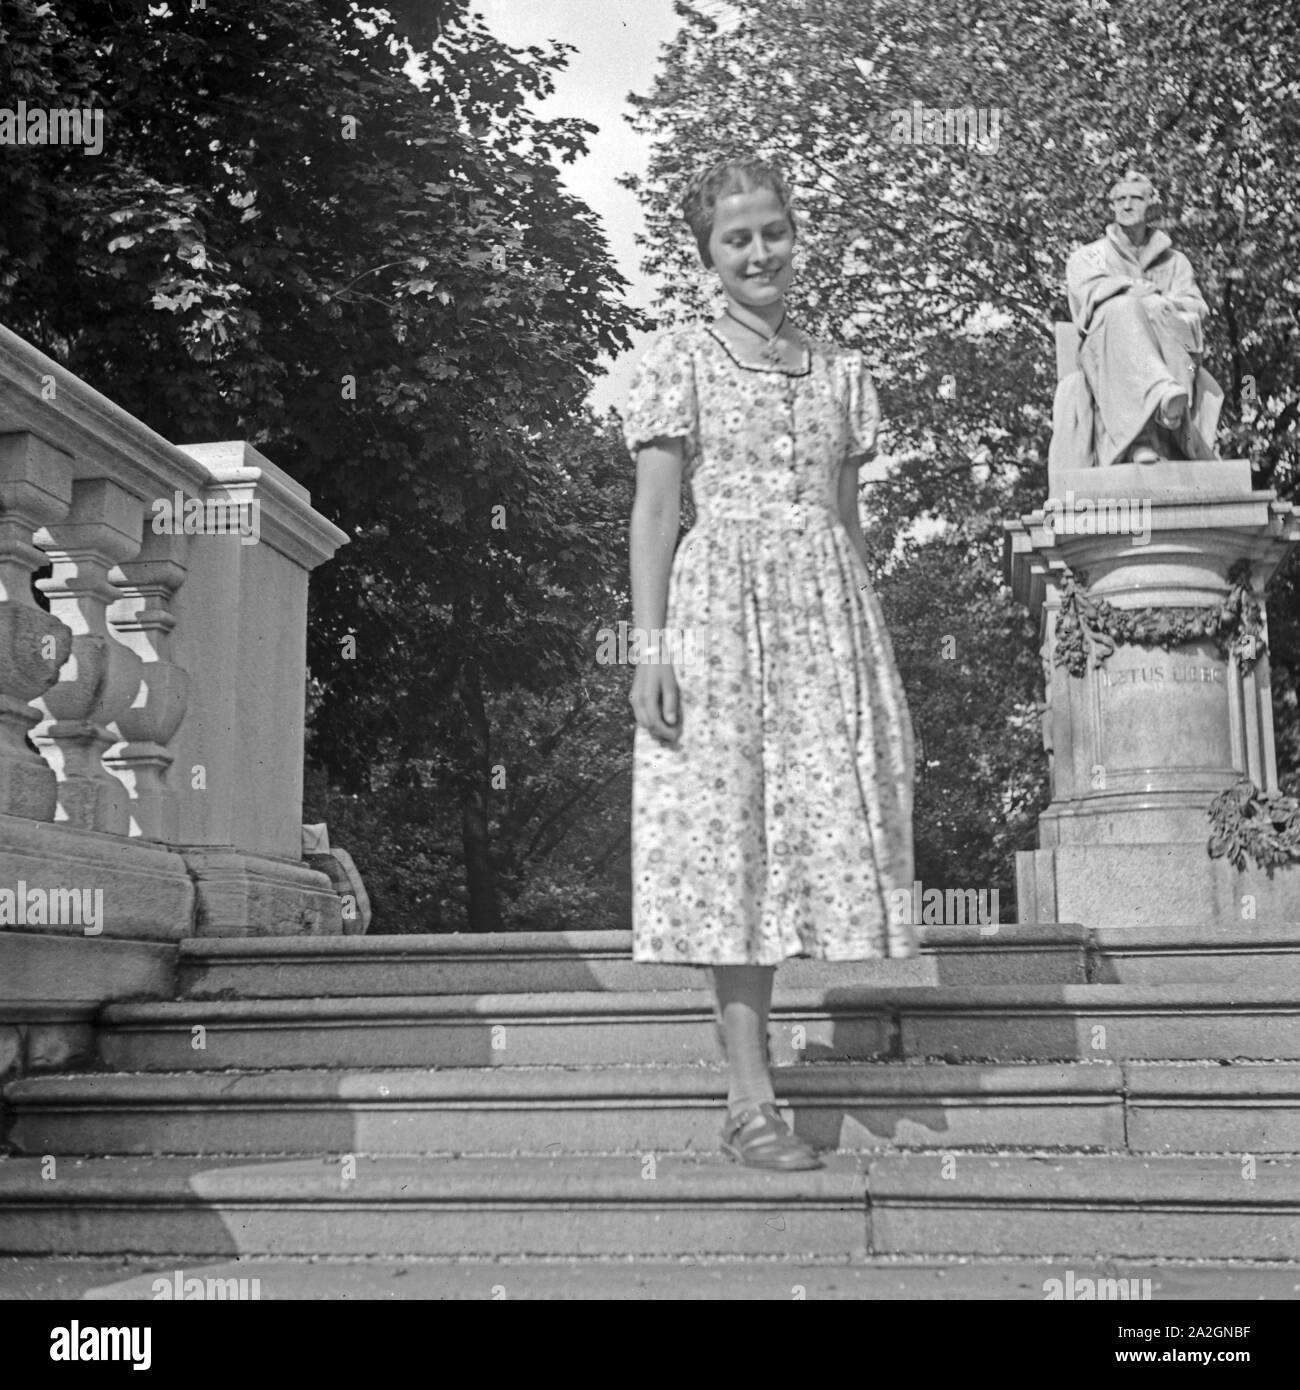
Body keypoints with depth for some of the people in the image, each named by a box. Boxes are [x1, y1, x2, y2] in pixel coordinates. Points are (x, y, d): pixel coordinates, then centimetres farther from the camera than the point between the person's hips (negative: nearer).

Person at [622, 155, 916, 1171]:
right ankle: (751, 1099, -3)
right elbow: (655, 511, -1)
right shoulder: (679, 363, 5)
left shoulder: (841, 373, 16)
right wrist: (651, 645, -10)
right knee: (729, 832, -6)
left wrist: (872, 645, 12)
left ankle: (746, 1056, 12)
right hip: (721, 603, -4)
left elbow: (849, 520, 16)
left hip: (830, 611, 4)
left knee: (818, 827, -1)